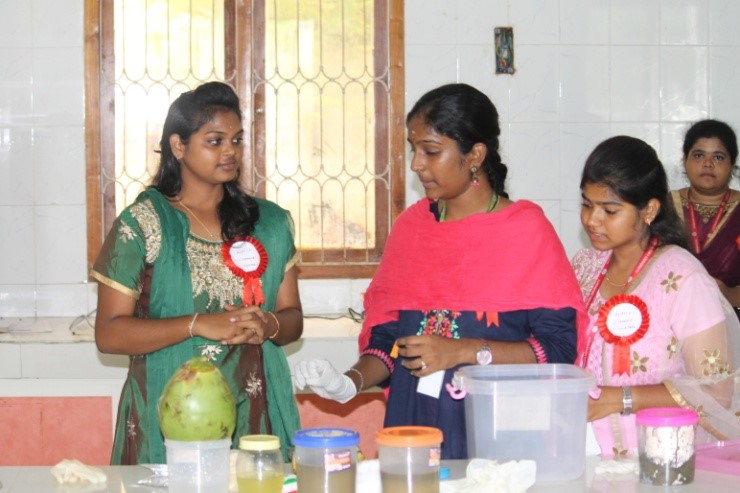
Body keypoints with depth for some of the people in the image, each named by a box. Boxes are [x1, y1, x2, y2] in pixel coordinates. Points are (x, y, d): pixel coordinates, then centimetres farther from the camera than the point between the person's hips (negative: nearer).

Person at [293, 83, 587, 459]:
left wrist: (464, 351, -15)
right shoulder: (410, 226, 10)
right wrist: (351, 382, -7)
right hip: (411, 425, 4)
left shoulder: (527, 228, -3)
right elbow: (385, 336, 11)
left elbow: (559, 346, -9)